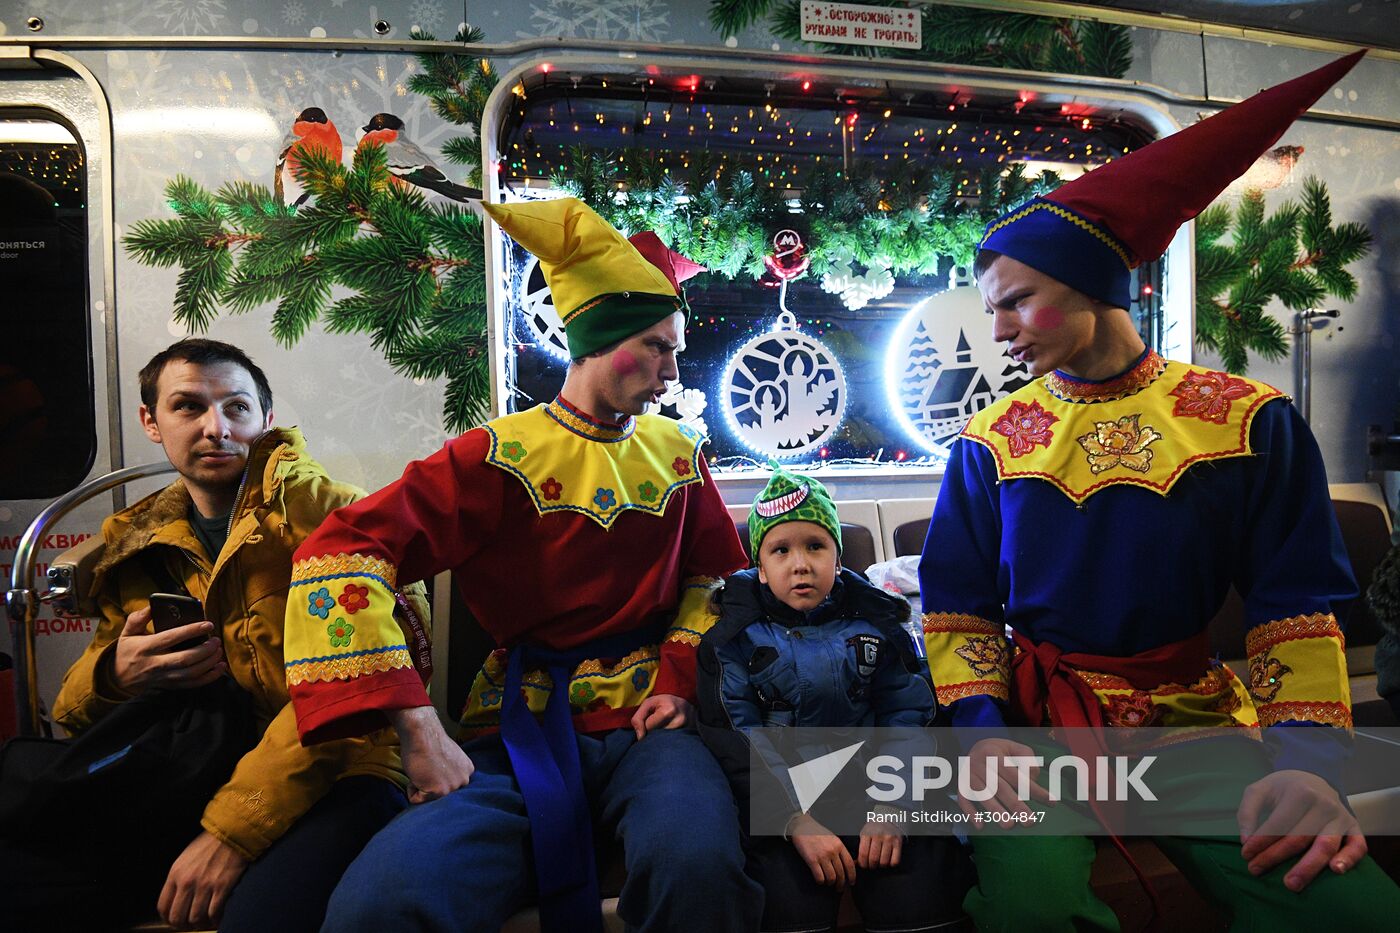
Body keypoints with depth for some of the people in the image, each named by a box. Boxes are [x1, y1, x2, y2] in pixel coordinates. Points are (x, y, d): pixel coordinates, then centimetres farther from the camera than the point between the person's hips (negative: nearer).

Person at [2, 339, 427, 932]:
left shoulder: (315, 508, -4)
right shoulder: (135, 544, 15)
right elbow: (78, 709, 20)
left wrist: (235, 827, -18)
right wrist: (112, 676, -5)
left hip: (332, 778, -5)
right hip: (187, 789, 6)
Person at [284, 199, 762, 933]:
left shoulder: (677, 453, 10)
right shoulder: (502, 456, -3)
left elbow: (714, 572, 20)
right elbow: (340, 555, -12)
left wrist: (679, 676, 0)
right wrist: (417, 728, -19)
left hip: (647, 718, 2)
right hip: (524, 727, -1)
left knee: (697, 866, -34)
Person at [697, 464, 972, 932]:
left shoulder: (876, 622, 7)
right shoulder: (736, 637, 2)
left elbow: (908, 715, 2)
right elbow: (736, 739, -5)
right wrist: (797, 821, -17)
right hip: (782, 797, -1)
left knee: (921, 893, -18)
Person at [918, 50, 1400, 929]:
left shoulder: (1252, 421, 1)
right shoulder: (991, 444, 3)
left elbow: (1298, 606, 1)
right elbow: (958, 604, 3)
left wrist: (1305, 758, -11)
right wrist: (985, 729, -12)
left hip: (1198, 719, 1)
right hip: (1040, 721, -1)